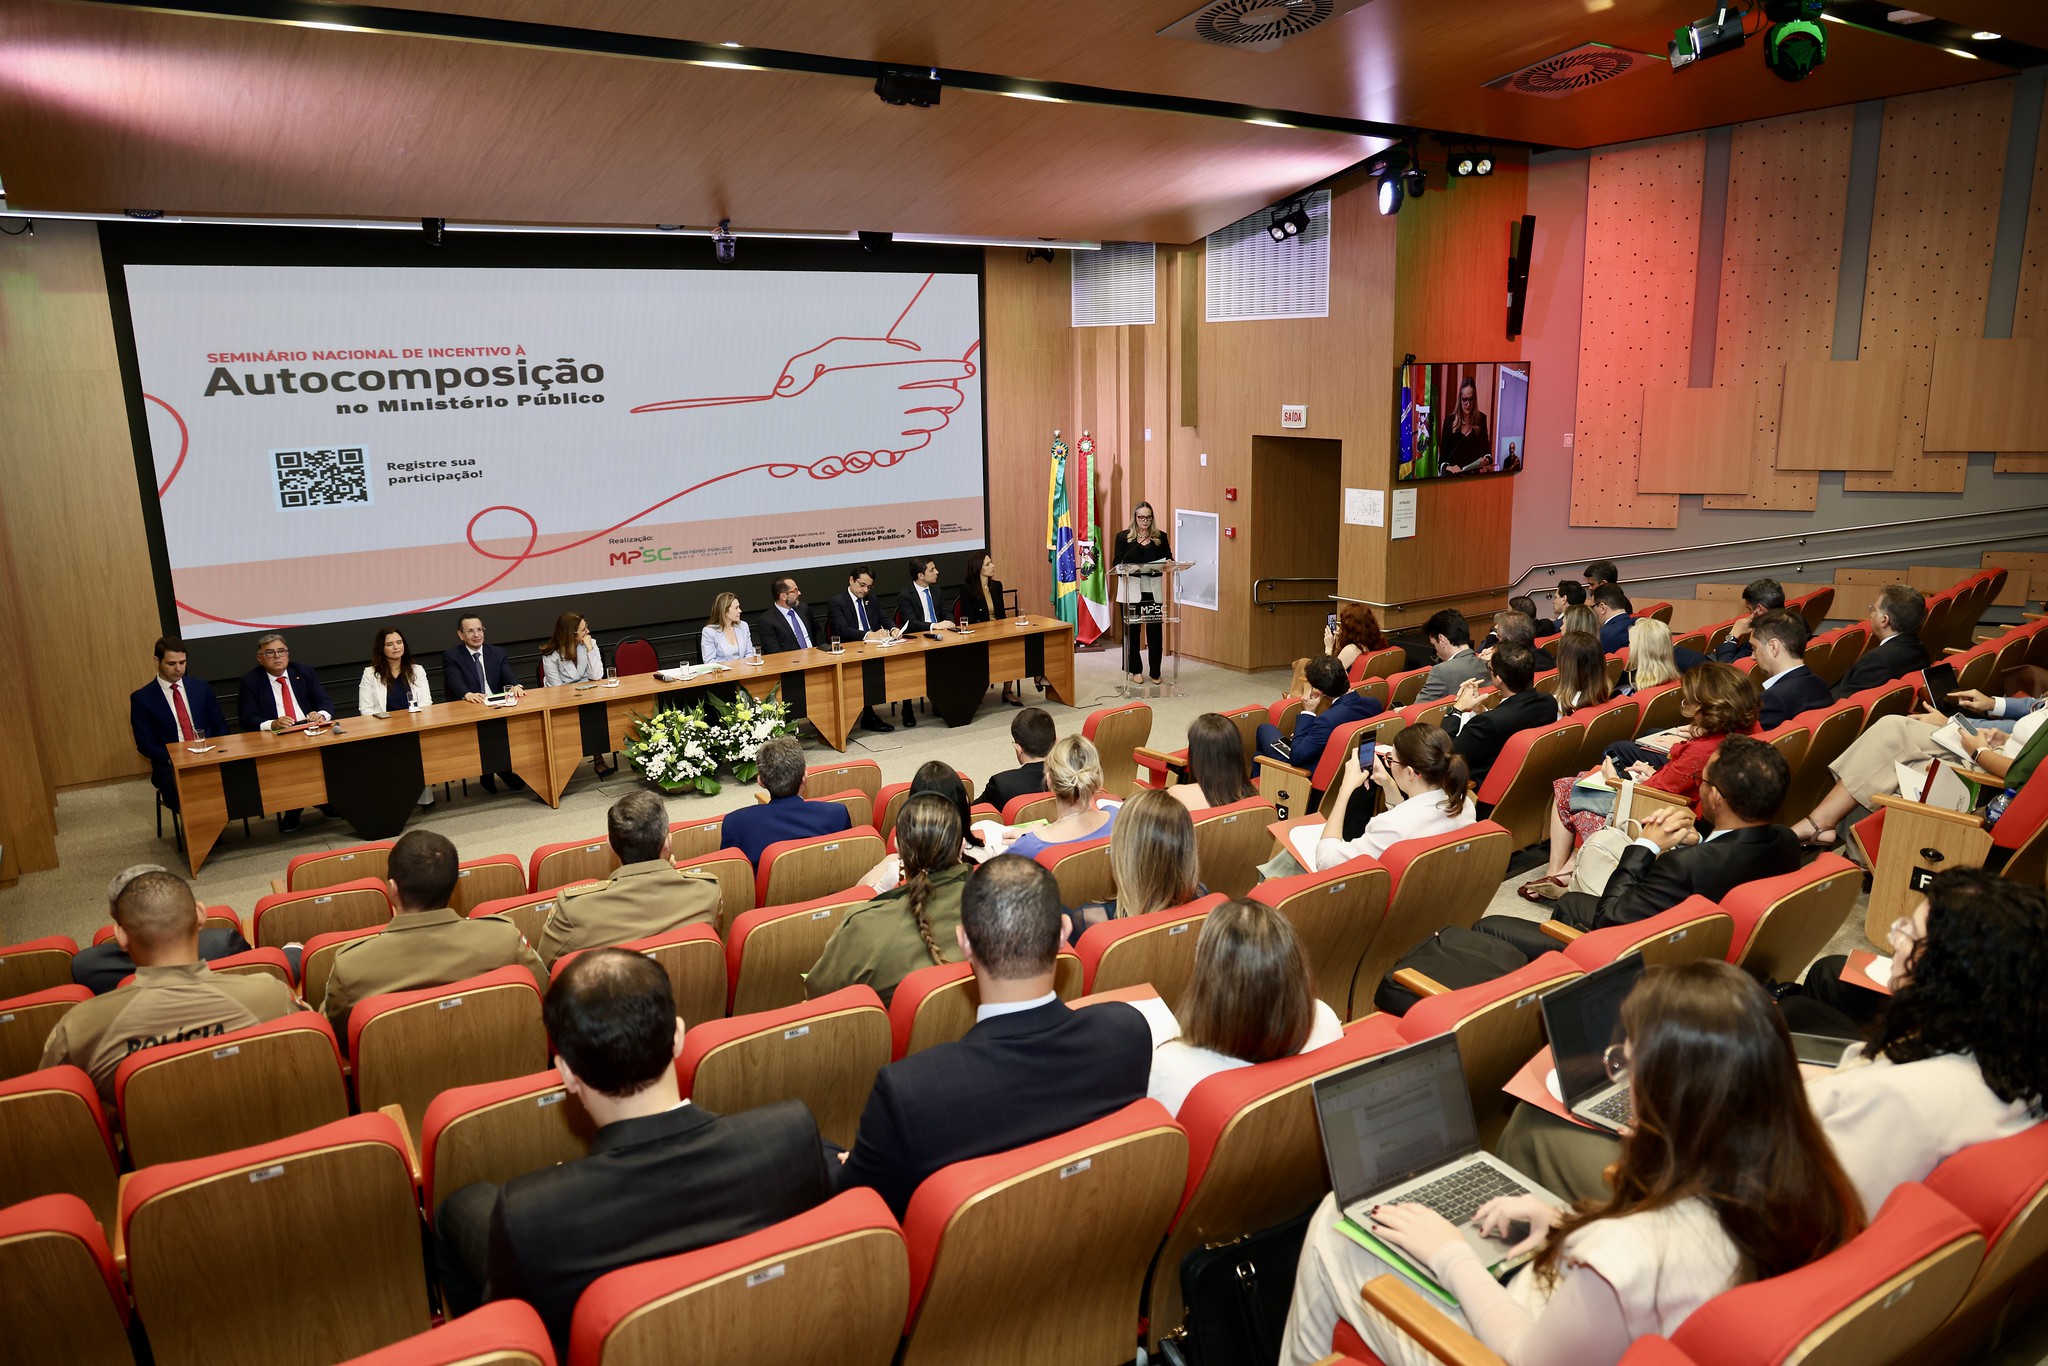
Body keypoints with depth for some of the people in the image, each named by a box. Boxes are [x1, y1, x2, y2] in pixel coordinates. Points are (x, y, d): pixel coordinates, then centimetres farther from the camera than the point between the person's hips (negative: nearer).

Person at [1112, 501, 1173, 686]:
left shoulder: (1161, 537, 9)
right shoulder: (1123, 537, 3)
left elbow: (1168, 559, 8)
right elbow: (1116, 563, -2)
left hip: (1153, 589, 1)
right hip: (1130, 589, -1)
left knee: (1155, 630, 1)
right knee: (1131, 631, 4)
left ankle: (1155, 672, 11)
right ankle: (1134, 670, 17)